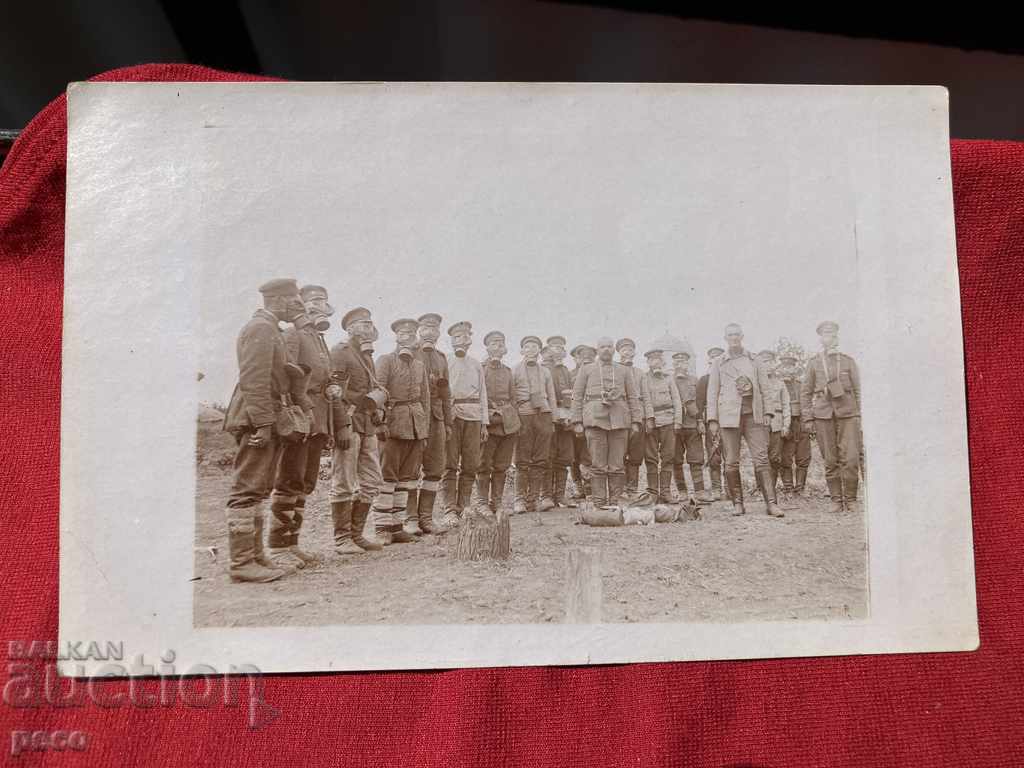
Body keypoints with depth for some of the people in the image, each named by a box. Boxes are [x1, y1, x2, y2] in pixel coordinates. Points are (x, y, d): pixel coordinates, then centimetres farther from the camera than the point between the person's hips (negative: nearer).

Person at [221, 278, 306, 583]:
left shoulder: (271, 330, 20)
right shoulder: (260, 328, -12)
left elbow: (283, 375, 24)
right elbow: (254, 380, -20)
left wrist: (305, 405, 16)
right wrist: (263, 423, -22)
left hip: (265, 420, 11)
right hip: (256, 420, -11)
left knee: (258, 491, 14)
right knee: (247, 491, -6)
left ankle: (254, 556, 22)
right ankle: (241, 563, -2)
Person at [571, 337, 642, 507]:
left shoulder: (624, 371, 17)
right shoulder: (586, 370, 13)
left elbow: (633, 397, 14)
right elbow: (577, 396, 9)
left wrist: (636, 421, 4)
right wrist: (577, 421, 0)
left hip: (619, 421, 1)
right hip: (595, 420, -1)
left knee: (617, 466, 1)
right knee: (598, 465, -3)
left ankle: (615, 501, 7)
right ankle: (599, 502, 2)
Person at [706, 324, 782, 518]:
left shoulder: (754, 361, 15)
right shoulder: (718, 363, 11)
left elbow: (764, 389, 14)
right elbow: (712, 392, 8)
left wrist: (767, 412, 3)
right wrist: (712, 419, 1)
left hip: (753, 414, 1)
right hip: (729, 415, -1)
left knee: (761, 458, -7)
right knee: (732, 462, -1)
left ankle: (771, 503, -7)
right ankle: (737, 503, 8)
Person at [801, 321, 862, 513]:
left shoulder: (849, 361, 11)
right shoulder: (814, 363, 10)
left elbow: (858, 390, 12)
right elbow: (805, 392, 9)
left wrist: (861, 416, 4)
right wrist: (807, 419, 3)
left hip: (848, 413, 0)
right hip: (823, 415, 0)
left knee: (851, 459, -7)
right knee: (830, 461, 1)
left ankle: (851, 499, 5)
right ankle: (836, 500, 10)